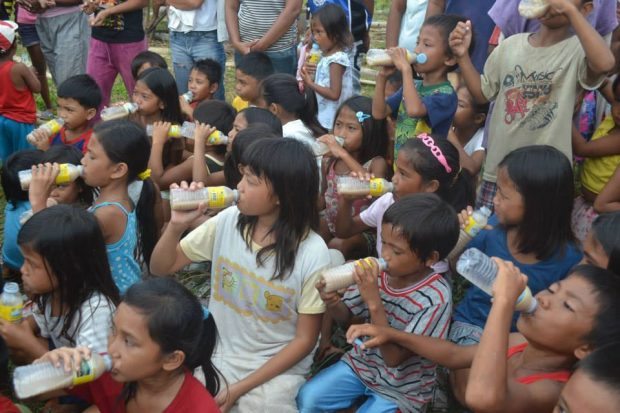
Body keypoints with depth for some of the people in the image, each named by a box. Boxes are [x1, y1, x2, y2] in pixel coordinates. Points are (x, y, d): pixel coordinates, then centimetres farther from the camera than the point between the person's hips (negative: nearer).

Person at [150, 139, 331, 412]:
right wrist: (176, 226, -18)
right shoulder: (228, 221, -8)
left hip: (277, 369, -2)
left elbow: (305, 340, -11)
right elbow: (161, 268, 2)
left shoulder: (312, 253, -18)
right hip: (217, 356, 3)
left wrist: (238, 388, -13)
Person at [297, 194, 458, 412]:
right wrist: (332, 302, -22)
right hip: (363, 363, 5)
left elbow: (394, 358, -28)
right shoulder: (378, 271, -13)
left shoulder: (435, 298, -27)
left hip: (401, 388, -5)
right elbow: (346, 317, 1)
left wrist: (374, 302, -36)